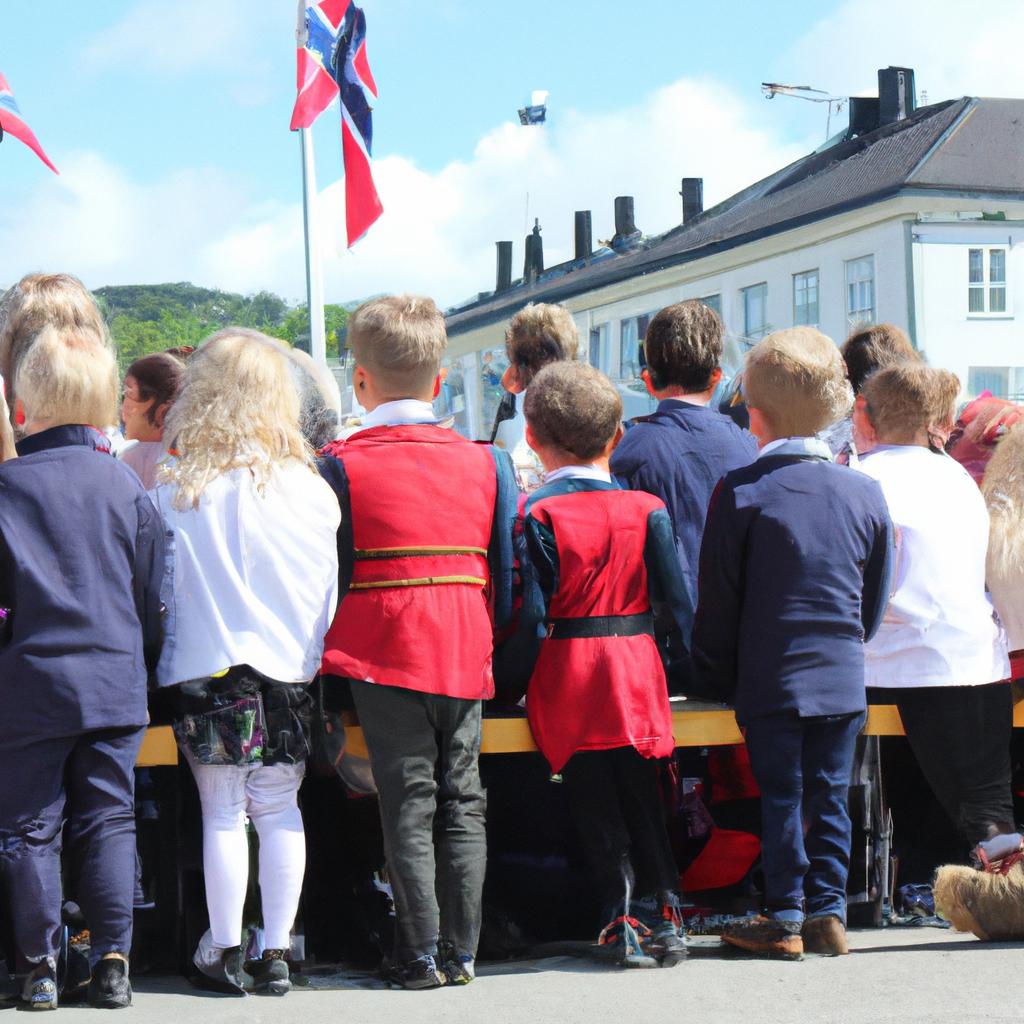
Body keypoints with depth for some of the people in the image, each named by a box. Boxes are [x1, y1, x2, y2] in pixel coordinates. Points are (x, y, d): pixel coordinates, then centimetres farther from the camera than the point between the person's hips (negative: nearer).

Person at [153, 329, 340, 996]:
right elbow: (330, 590, 4)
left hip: (212, 671, -2)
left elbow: (160, 589, 0)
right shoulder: (310, 486, -3)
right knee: (281, 811, 9)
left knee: (223, 815, 6)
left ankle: (225, 953, 12)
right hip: (292, 668, 2)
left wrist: (168, 658, 16)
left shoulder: (176, 492, -8)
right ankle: (277, 954, 13)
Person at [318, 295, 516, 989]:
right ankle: (461, 950, 12)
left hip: (385, 654, -3)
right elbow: (506, 576, 10)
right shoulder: (486, 462, 7)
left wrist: (332, 654, 12)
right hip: (465, 654, 3)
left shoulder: (341, 465, -4)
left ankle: (421, 952, 2)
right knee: (463, 803, 9)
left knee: (409, 805, 1)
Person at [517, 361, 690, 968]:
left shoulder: (538, 514, -9)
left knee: (595, 806, 3)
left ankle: (621, 924, 0)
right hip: (636, 671, 3)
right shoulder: (646, 508, 1)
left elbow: (532, 611, -11)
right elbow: (679, 598, 0)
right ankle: (667, 914, 10)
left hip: (567, 681, -3)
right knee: (643, 798, 14)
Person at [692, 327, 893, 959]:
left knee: (781, 796, 4)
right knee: (830, 795, 10)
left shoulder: (742, 492, -9)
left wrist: (720, 676, 6)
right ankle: (829, 912, 11)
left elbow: (718, 599, -5)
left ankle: (785, 918, 6)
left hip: (769, 681, -3)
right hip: (844, 681, 3)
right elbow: (875, 601, 10)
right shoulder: (866, 493, 1)